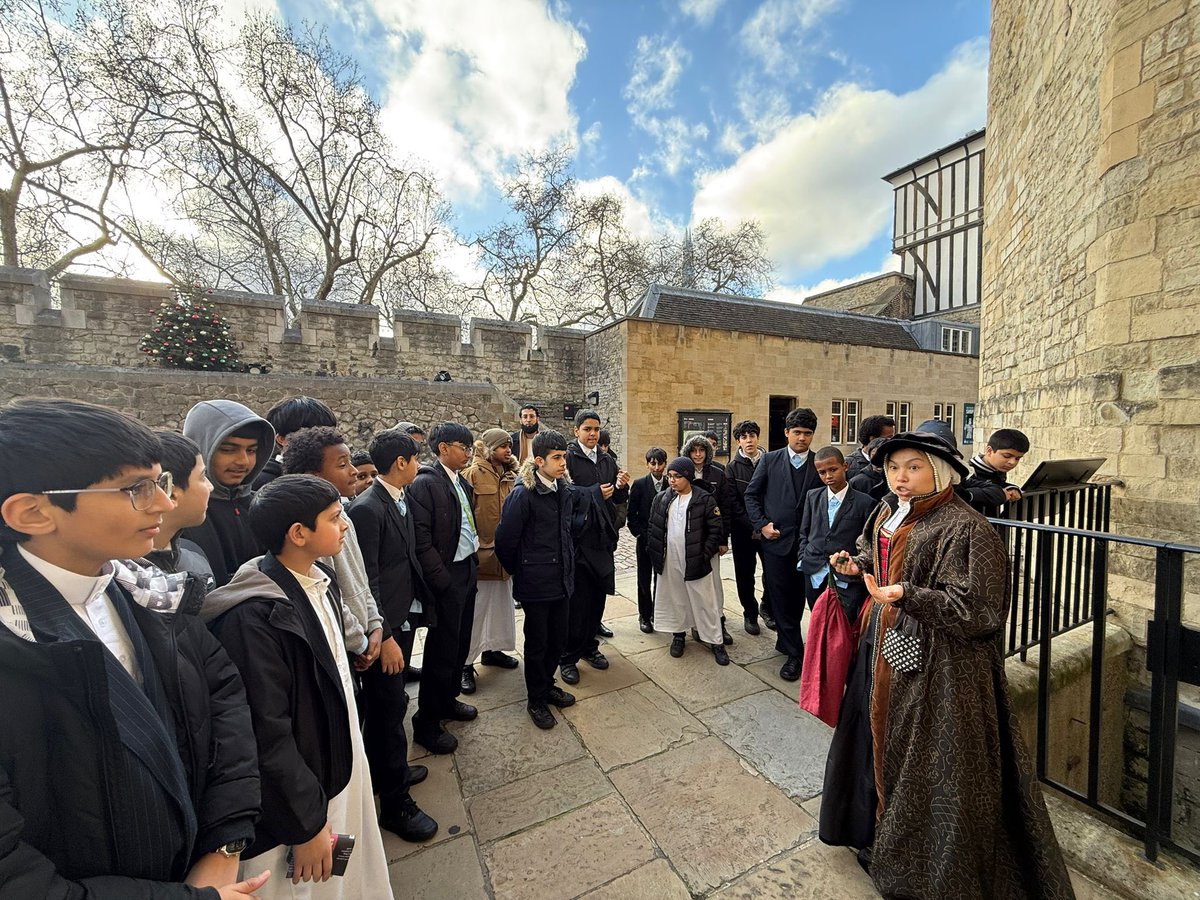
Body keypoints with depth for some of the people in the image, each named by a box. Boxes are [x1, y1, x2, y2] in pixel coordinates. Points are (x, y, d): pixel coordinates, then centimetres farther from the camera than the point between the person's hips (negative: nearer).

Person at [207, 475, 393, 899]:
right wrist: (306, 826, -14)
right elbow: (268, 737, -23)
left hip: (341, 769, 7)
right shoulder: (254, 617, -28)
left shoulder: (322, 579, -4)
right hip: (297, 798, -7)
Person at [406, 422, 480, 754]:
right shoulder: (426, 484, -17)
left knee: (460, 643, 20)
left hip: (467, 570, 8)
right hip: (447, 577, -8)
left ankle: (448, 699, 41)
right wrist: (442, 580, -17)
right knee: (442, 649, 5)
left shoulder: (462, 483, 8)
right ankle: (426, 723, 24)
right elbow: (421, 540, -20)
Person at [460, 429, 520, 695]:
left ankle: (492, 649, 38)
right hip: (481, 552, -6)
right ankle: (466, 663, 21)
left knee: (501, 603, 19)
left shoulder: (511, 475, 6)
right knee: (475, 609, 5)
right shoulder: (473, 474, -13)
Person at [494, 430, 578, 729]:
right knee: (537, 642, 12)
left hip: (563, 578, 6)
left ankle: (547, 685, 43)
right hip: (536, 582, -6)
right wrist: (518, 571, 0)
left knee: (558, 639, 18)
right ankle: (536, 699, 34)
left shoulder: (565, 490, 2)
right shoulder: (523, 494, -19)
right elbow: (505, 540, -13)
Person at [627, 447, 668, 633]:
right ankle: (645, 616, 25)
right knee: (644, 580, 9)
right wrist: (640, 534, -9)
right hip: (645, 541, -1)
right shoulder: (639, 485, -5)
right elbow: (632, 514, -4)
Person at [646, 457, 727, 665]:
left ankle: (715, 641, 20)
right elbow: (652, 527, 9)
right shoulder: (662, 499, 3)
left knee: (704, 602, 6)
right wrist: (656, 553, 2)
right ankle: (678, 634, 32)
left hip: (695, 561, -3)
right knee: (674, 599, 14)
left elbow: (717, 529, -7)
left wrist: (704, 554, -12)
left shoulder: (705, 499, -8)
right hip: (669, 561, 4)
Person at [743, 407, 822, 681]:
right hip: (776, 540, -1)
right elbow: (751, 494, 2)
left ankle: (785, 642, 35)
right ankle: (795, 653, 19)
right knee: (781, 597, 5)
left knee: (797, 597, 13)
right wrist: (762, 524, -7)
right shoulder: (770, 460, -1)